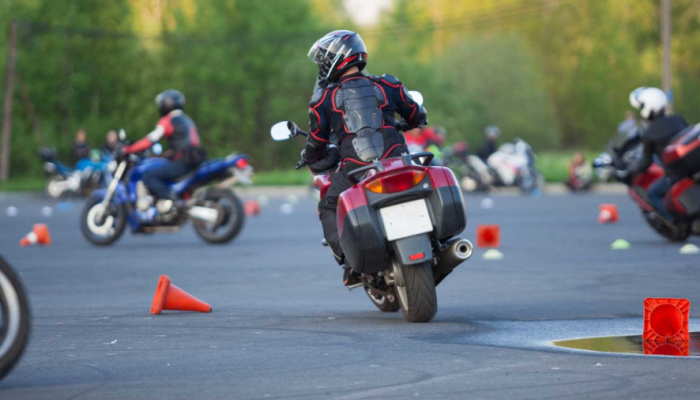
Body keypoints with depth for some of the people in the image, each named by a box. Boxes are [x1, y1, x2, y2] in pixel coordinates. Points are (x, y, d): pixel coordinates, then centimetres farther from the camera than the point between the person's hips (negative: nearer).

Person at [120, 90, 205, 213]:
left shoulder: (168, 121, -4)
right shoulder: (187, 120, 23)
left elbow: (151, 140, -9)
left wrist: (127, 150, -5)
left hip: (181, 162, -9)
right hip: (194, 162, 9)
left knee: (149, 176, -12)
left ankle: (168, 198, -29)